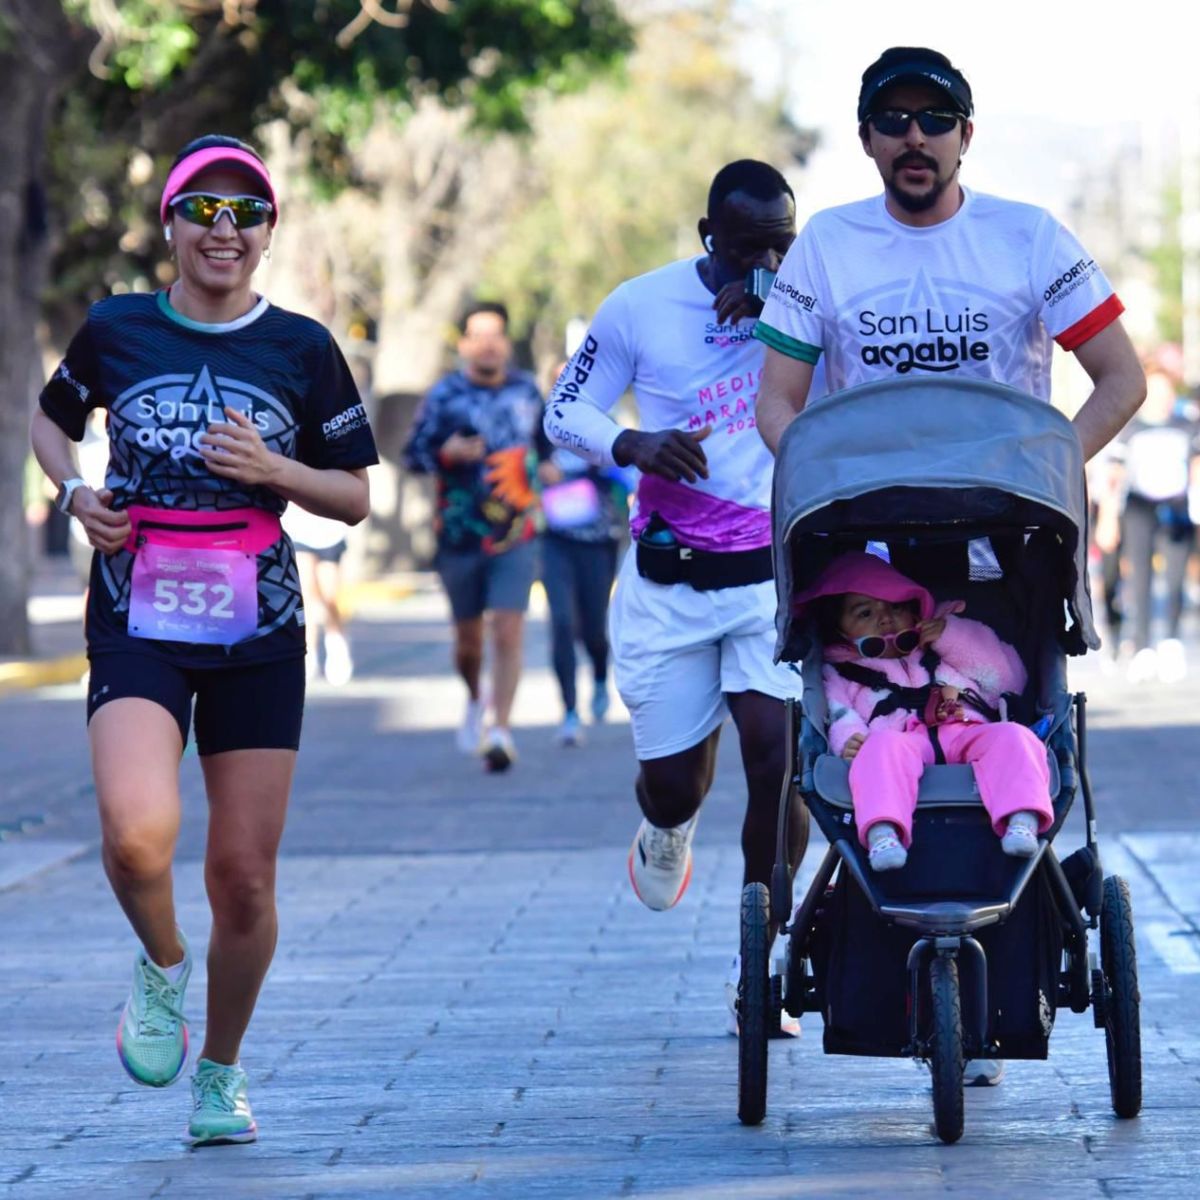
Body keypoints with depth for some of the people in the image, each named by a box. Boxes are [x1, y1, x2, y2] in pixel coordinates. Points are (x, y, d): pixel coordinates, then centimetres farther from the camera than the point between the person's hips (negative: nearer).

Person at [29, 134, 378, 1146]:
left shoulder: (302, 349, 3)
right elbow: (53, 420, 23)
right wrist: (75, 492, 2)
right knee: (139, 834, -25)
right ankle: (162, 968, 8)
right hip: (139, 625, -1)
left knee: (244, 876, 3)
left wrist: (273, 471, -11)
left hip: (258, 633, 1)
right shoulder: (116, 330, 4)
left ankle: (221, 1070, 27)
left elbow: (355, 496, 9)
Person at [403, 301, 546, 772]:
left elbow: (545, 443, 22)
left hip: (516, 534, 1)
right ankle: (475, 700, 42)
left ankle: (500, 730, -13)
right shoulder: (445, 395, -4)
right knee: (468, 635, 12)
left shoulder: (527, 391, 6)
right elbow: (413, 454, -4)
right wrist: (446, 453, -22)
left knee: (507, 631, -13)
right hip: (460, 534, 0)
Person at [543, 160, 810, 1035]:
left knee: (775, 750, -17)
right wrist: (634, 445, -15)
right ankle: (669, 830, 45)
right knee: (672, 781, 4)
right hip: (669, 580, 1)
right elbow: (565, 411, 6)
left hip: (777, 574, -1)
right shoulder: (641, 307, 0)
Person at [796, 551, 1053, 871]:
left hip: (968, 732, 3)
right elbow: (839, 716, 14)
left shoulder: (946, 651, 39)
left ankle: (1022, 820, -54)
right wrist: (848, 739, -11)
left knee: (1013, 737, -30)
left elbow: (1008, 678, 30)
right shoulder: (839, 673, 33)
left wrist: (954, 637, 21)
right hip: (902, 739, -2)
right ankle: (882, 832, -63)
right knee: (883, 747, -39)